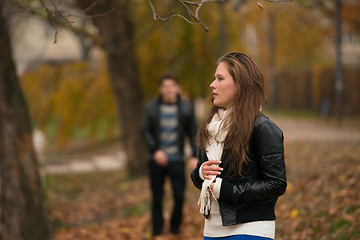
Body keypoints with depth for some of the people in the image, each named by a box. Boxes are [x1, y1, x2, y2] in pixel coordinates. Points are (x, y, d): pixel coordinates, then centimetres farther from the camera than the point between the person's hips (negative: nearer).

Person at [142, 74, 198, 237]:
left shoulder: (186, 108, 3)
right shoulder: (152, 108, 1)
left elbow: (192, 133, 7)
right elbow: (145, 130, 0)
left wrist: (195, 156, -2)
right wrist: (155, 150, -14)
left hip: (177, 160, 0)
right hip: (157, 160, 0)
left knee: (179, 196, -6)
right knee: (157, 198, 4)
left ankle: (175, 229, 14)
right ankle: (157, 233, 14)